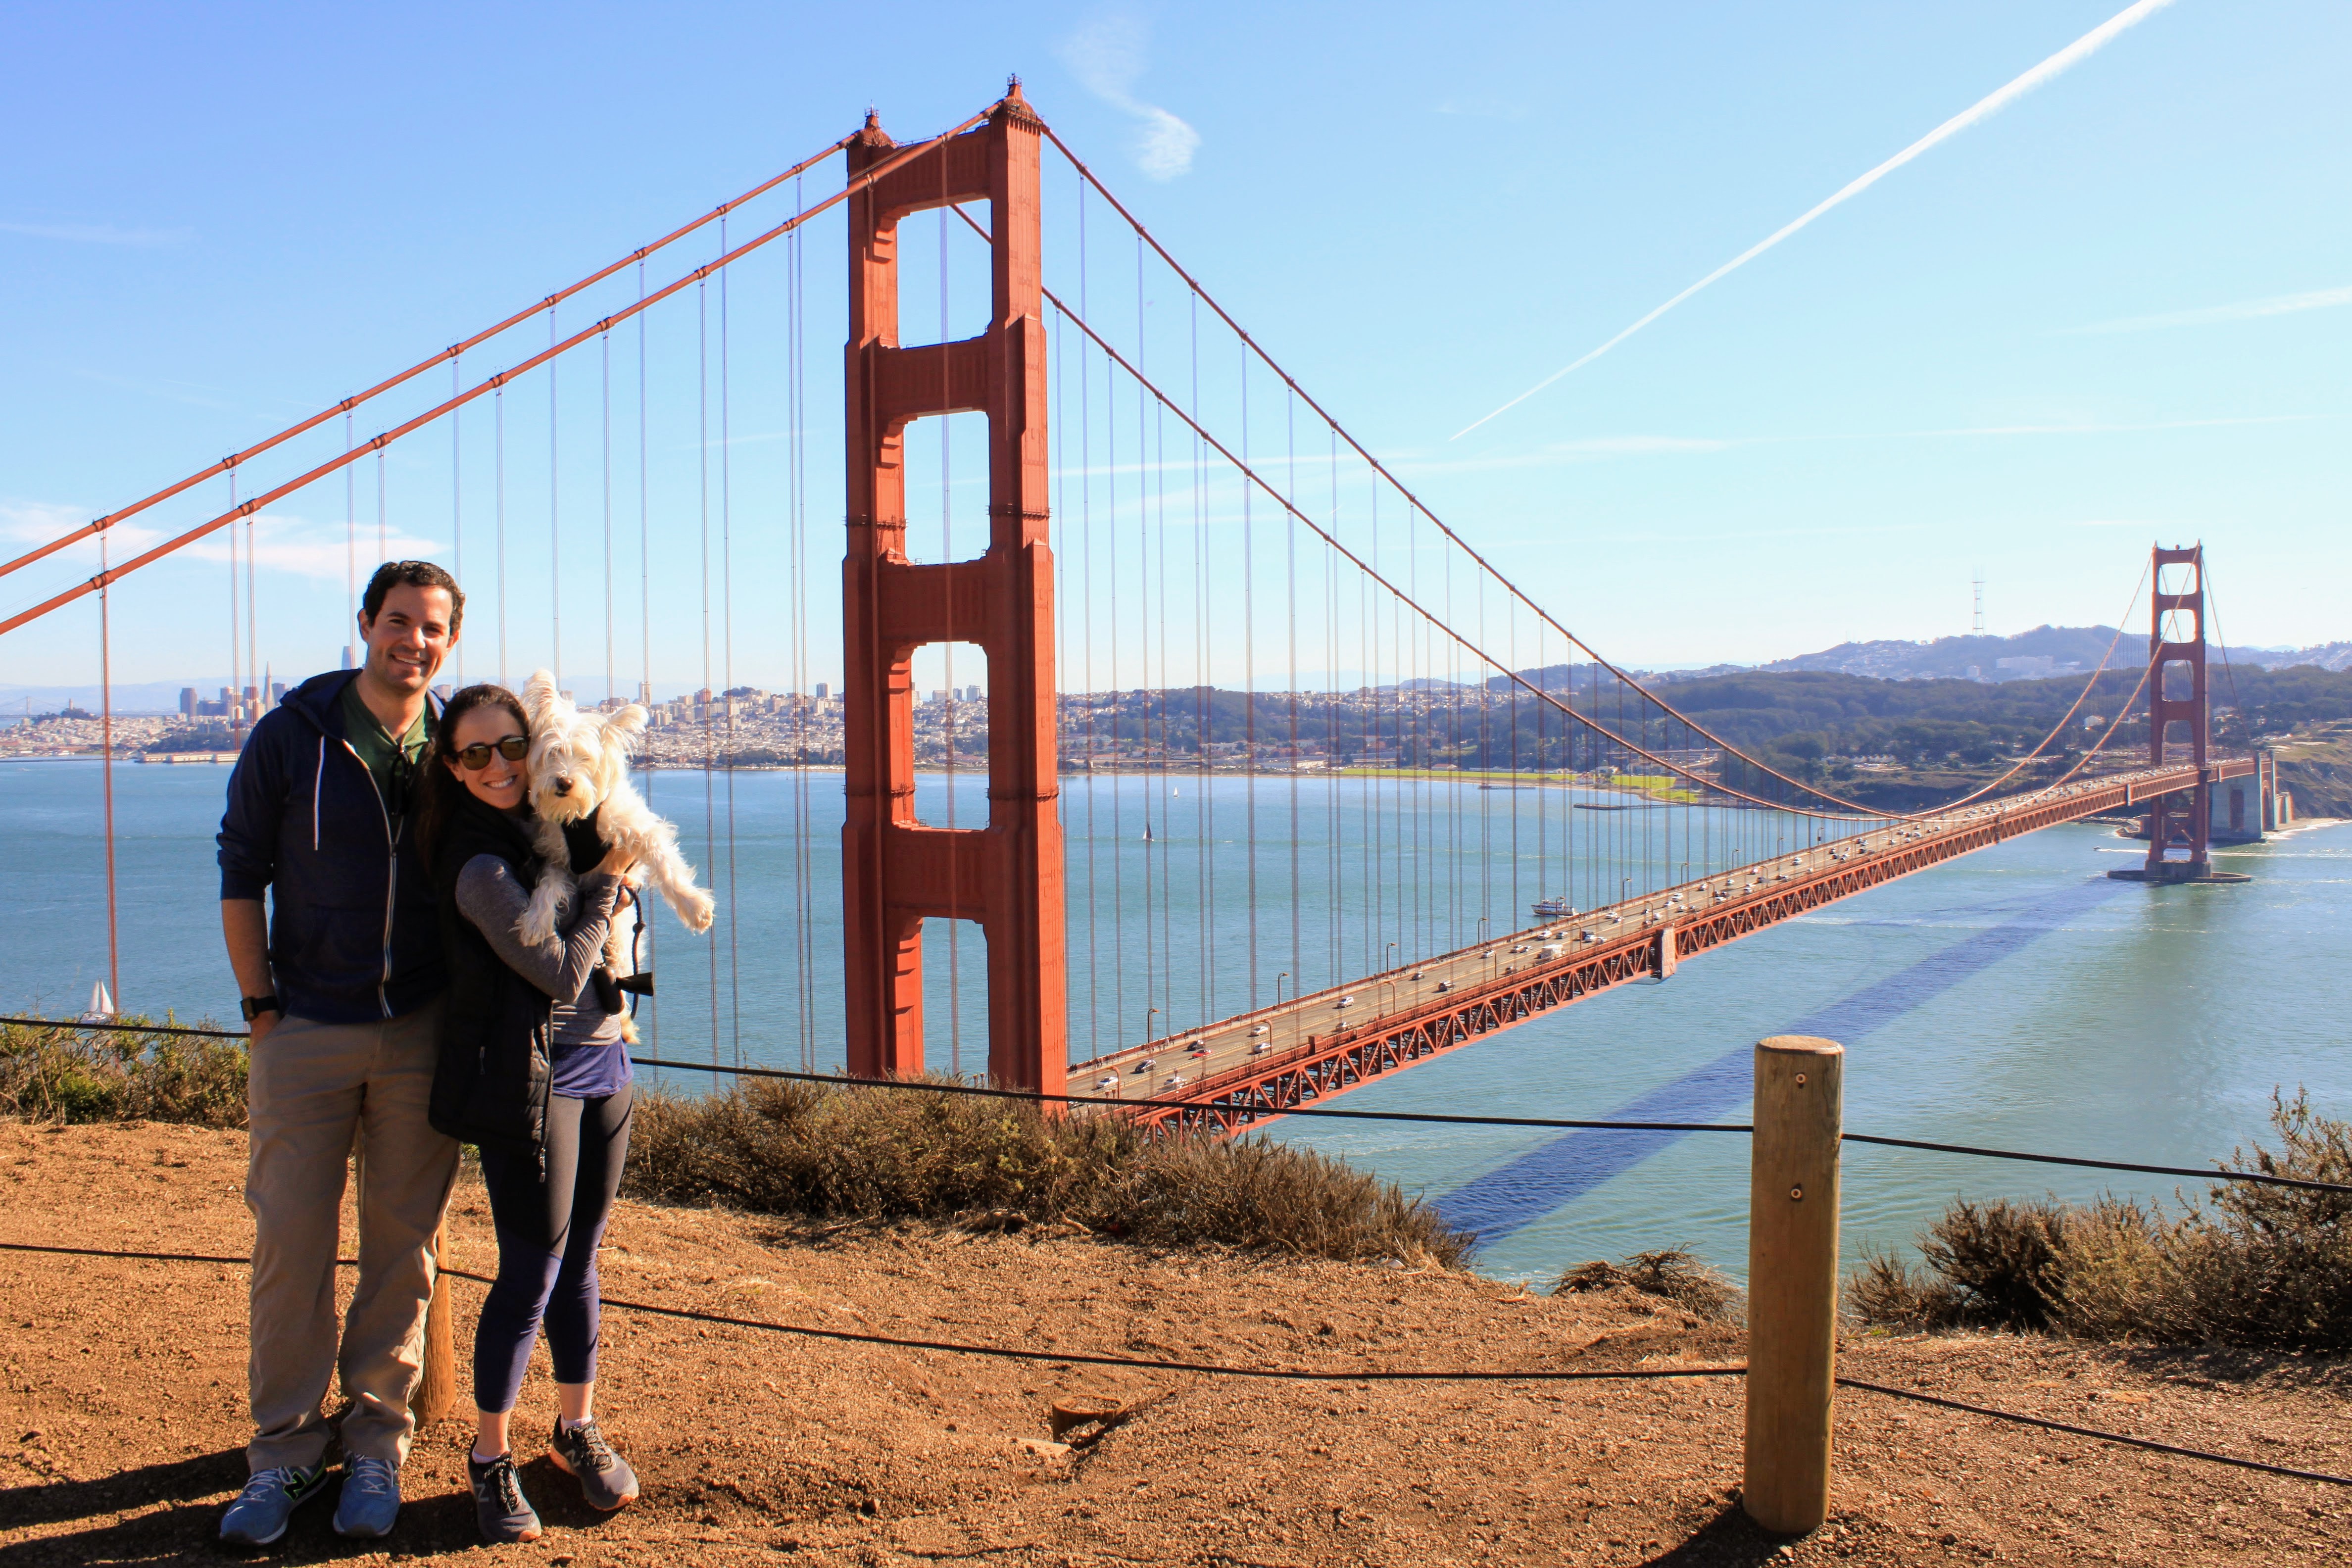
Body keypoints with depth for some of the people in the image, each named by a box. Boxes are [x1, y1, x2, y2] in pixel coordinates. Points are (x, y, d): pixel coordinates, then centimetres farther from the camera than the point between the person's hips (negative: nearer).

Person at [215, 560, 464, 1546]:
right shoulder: (291, 735, -2)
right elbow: (240, 873, 3)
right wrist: (261, 1008, -1)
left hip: (421, 1033, 1)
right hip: (307, 1030, -1)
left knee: (402, 1244, 7)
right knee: (290, 1241, 3)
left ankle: (376, 1443, 21)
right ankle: (285, 1454, 18)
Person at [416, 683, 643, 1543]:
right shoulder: (480, 865, -16)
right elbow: (560, 971, -14)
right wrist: (606, 882, -5)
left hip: (602, 1068, 7)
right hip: (533, 1083, -7)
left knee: (578, 1263, 15)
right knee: (530, 1275, -1)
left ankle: (577, 1429, 29)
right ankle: (490, 1457, 16)